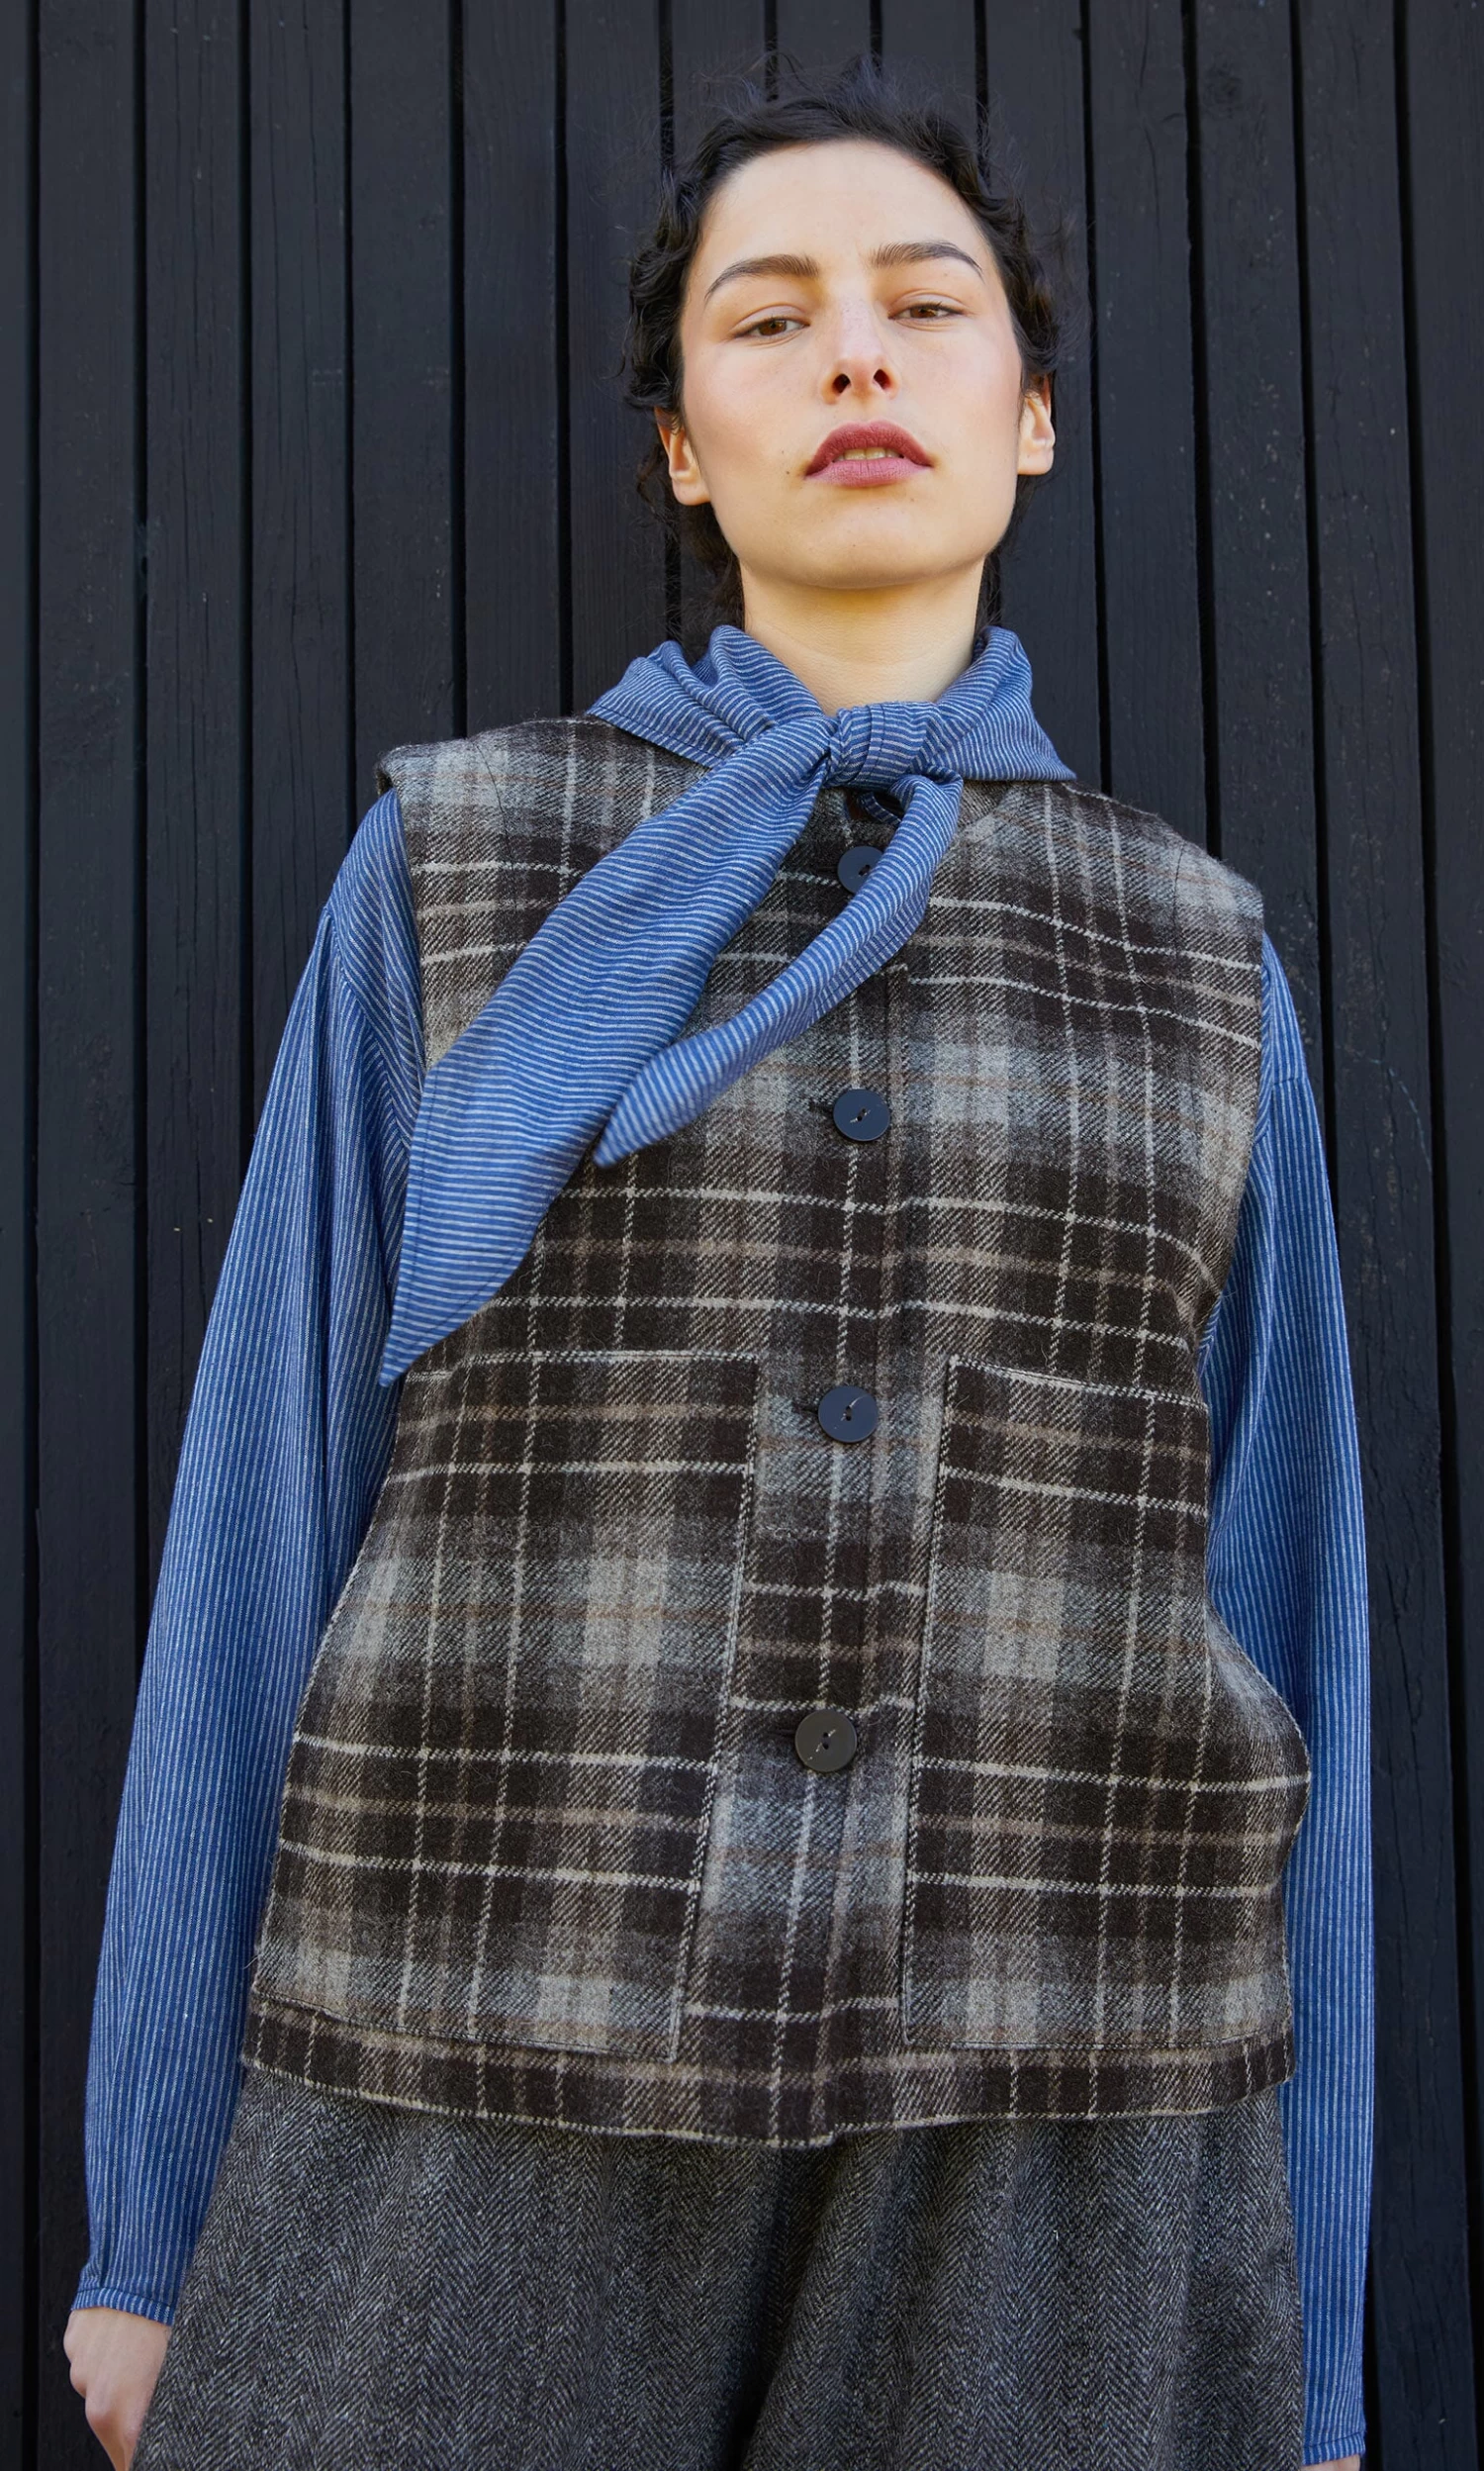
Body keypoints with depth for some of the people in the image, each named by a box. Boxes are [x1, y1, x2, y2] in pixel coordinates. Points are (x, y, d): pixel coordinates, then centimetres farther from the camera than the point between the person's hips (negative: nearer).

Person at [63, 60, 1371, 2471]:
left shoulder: (1193, 959, 10)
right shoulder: (453, 864, 6)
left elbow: (1257, 1625, 9)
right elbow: (279, 1523, 4)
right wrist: (155, 2215, 4)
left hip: (1029, 2164, 2)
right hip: (502, 2125, -1)